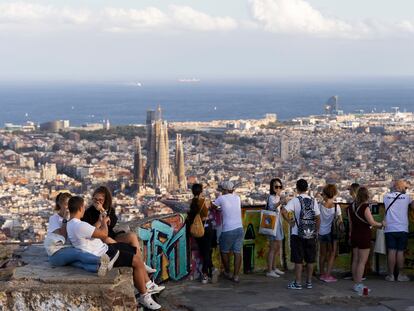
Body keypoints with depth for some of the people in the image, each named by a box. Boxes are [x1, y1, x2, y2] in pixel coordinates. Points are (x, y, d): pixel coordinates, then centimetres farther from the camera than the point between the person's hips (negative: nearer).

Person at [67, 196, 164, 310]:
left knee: (135, 252, 14)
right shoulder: (79, 226, -27)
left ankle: (148, 285, 21)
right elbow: (104, 234, -23)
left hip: (103, 248, 11)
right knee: (137, 261, -11)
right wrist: (104, 222, -5)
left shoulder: (72, 224, 7)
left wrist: (101, 223, 19)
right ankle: (144, 296, 2)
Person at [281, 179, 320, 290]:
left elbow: (283, 211, -21)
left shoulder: (295, 200, -8)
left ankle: (298, 283, 5)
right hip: (311, 234, 3)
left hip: (298, 234, -3)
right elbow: (318, 218, 3)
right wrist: (316, 232, 12)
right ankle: (309, 282, 17)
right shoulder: (313, 201, 2)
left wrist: (290, 221, -7)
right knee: (310, 259, 11)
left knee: (298, 260, 2)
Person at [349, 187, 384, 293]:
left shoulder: (352, 207, 6)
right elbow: (372, 222, -21)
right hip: (364, 236, -8)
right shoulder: (365, 207, -17)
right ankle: (358, 284, -4)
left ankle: (355, 283, 17)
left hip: (354, 235, 8)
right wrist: (381, 224, -3)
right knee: (362, 261, -3)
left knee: (355, 260, 12)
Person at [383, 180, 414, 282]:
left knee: (391, 252, 1)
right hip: (402, 229, -1)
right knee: (400, 252, 3)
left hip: (390, 229, 1)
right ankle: (400, 275, 7)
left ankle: (391, 275, 3)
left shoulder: (386, 197, 4)